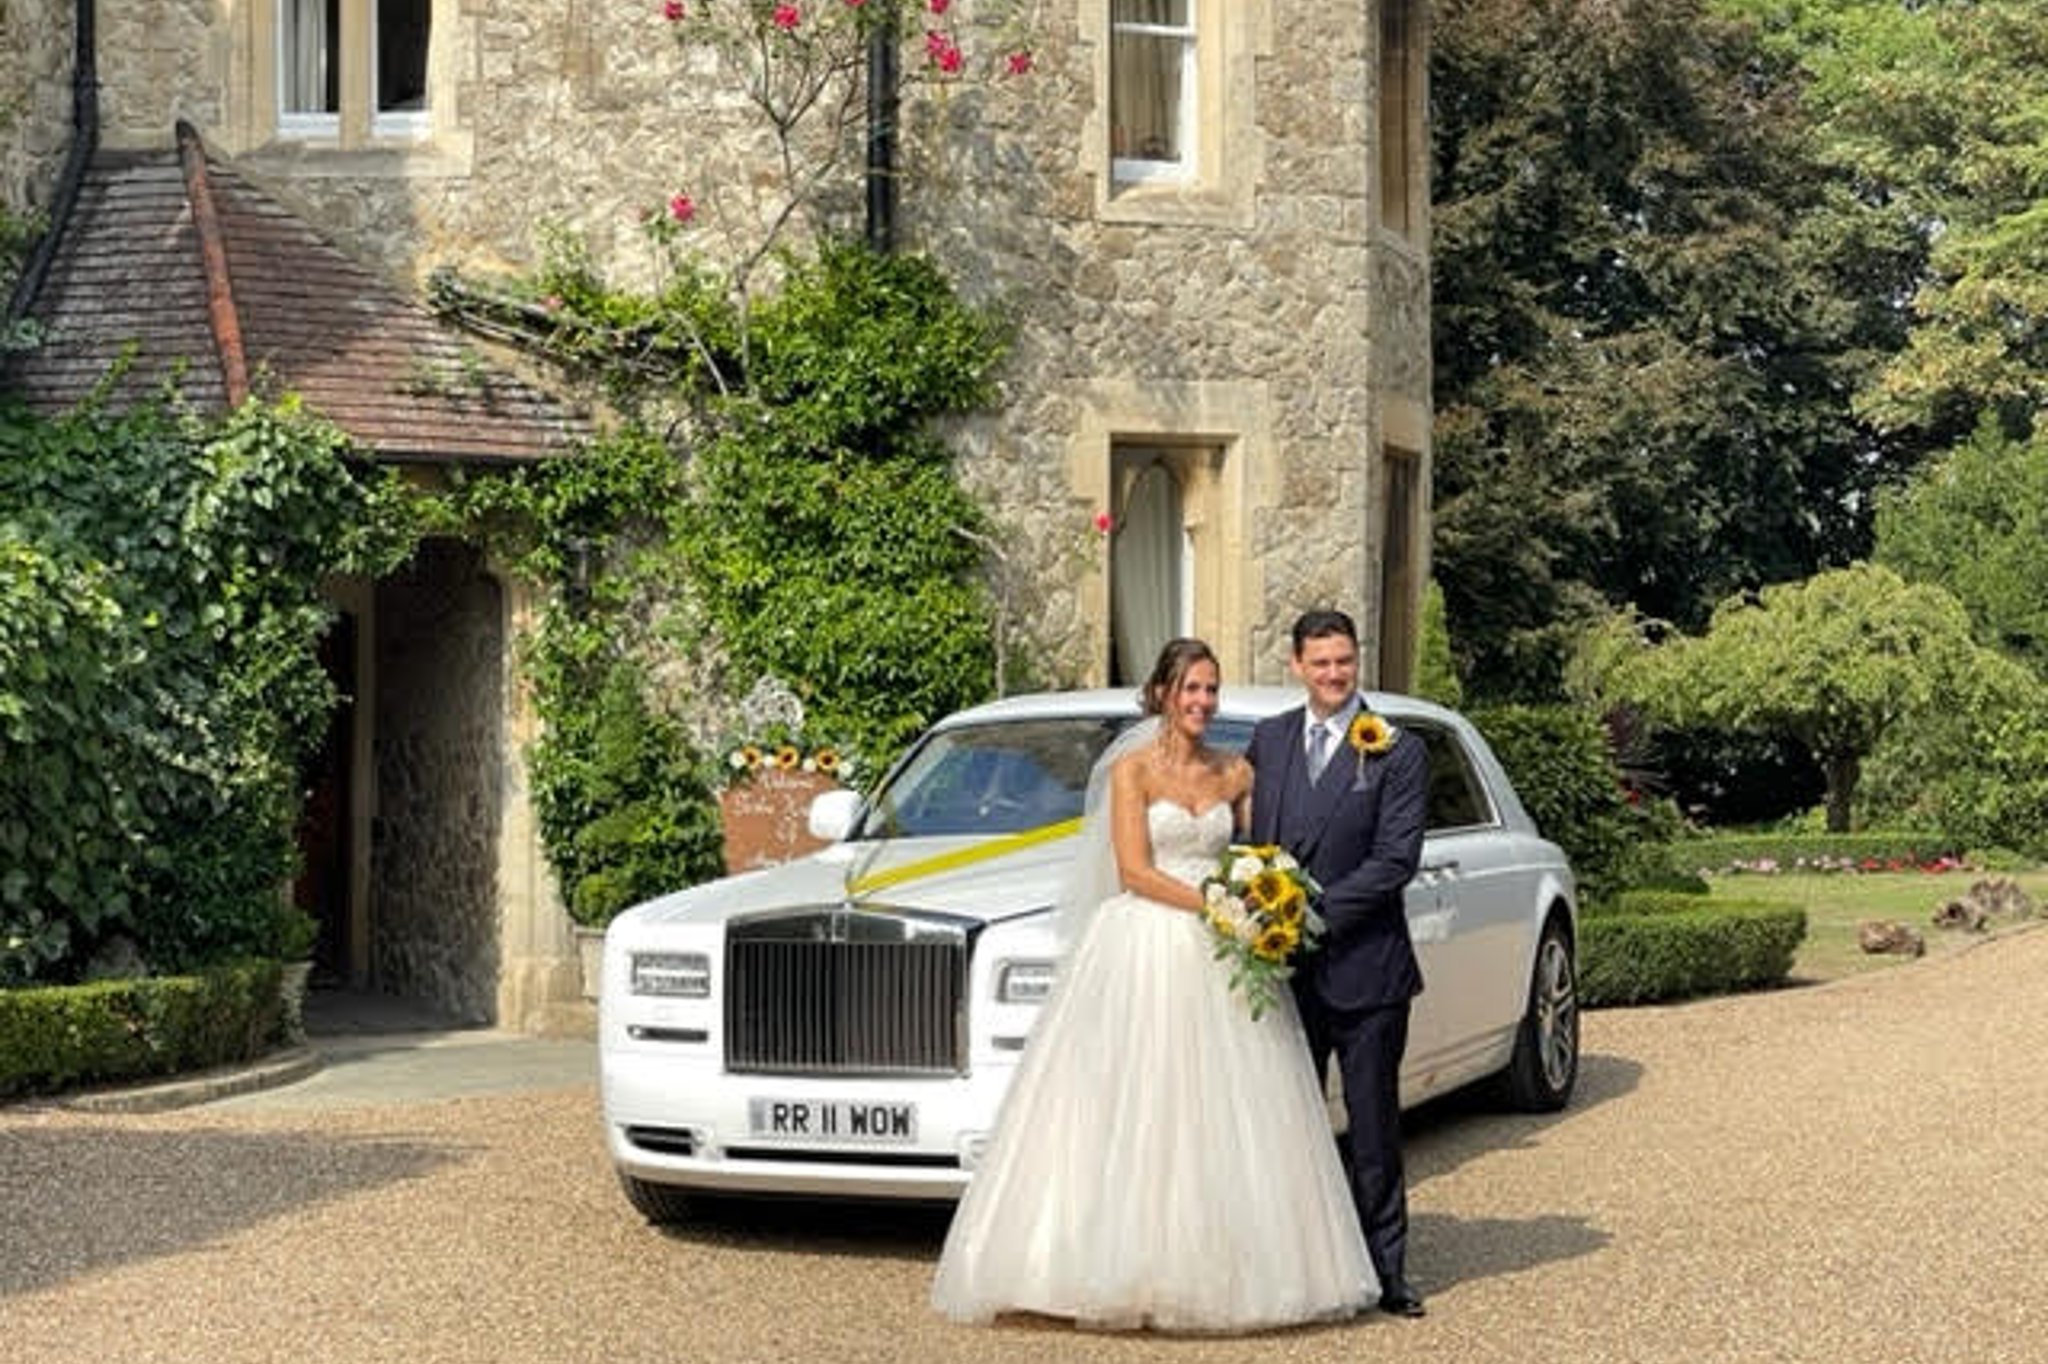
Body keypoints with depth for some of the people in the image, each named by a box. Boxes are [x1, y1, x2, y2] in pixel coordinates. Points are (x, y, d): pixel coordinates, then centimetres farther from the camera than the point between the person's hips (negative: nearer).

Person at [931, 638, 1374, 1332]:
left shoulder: (1236, 773, 10)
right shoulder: (1133, 768, -2)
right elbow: (1134, 871, -8)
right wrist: (1212, 905, -17)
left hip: (1216, 960, 4)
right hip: (1143, 954, -4)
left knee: (1225, 1113, 0)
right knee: (1136, 1111, -7)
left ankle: (1219, 1267, 4)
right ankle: (1128, 1262, -5)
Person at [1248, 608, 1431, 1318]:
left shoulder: (1397, 751, -6)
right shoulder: (1269, 738, 9)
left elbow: (1396, 858, -12)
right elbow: (1251, 835, 14)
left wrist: (1315, 914, -16)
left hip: (1363, 966, -4)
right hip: (1284, 966, 4)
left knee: (1374, 1128, 4)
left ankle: (1385, 1272, 12)